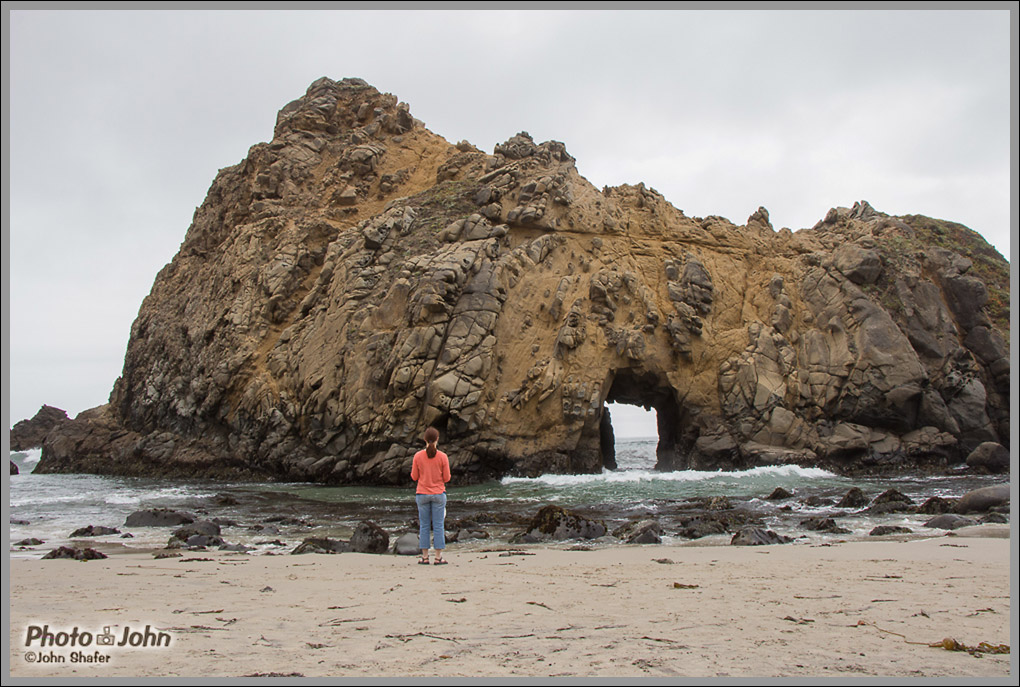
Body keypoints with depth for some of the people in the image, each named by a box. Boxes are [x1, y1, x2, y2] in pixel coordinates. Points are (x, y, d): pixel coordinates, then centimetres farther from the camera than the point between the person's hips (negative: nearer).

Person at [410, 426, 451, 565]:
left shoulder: (418, 456, -6)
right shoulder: (443, 457, -8)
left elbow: (414, 477, 0)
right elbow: (446, 478, -4)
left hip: (422, 495, 1)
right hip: (438, 494, -1)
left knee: (424, 526, 8)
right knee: (438, 526, 4)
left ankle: (425, 557, 10)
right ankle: (438, 557, 5)